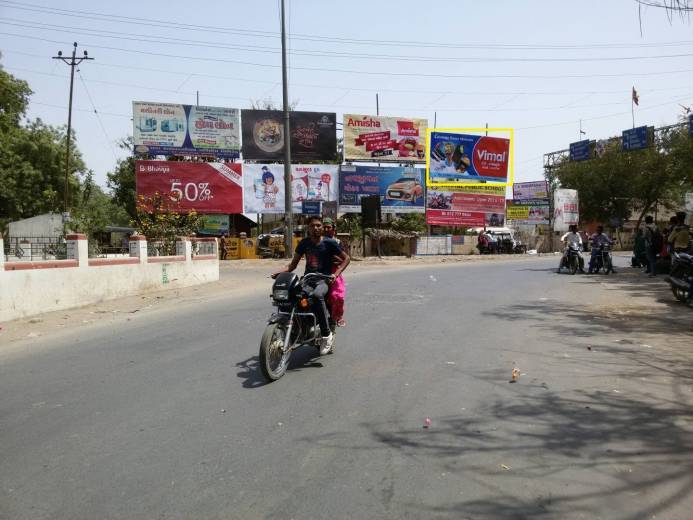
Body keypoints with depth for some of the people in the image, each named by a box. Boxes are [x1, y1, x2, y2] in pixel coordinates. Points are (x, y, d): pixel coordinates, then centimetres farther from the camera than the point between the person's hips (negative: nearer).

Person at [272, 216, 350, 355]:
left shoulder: (330, 243, 2)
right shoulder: (304, 243, 13)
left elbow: (346, 258, 6)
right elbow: (293, 264, 15)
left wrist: (336, 274, -9)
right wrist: (280, 272, -4)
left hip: (324, 280, -4)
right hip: (307, 280, 4)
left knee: (317, 295, -39)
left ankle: (327, 335, -30)